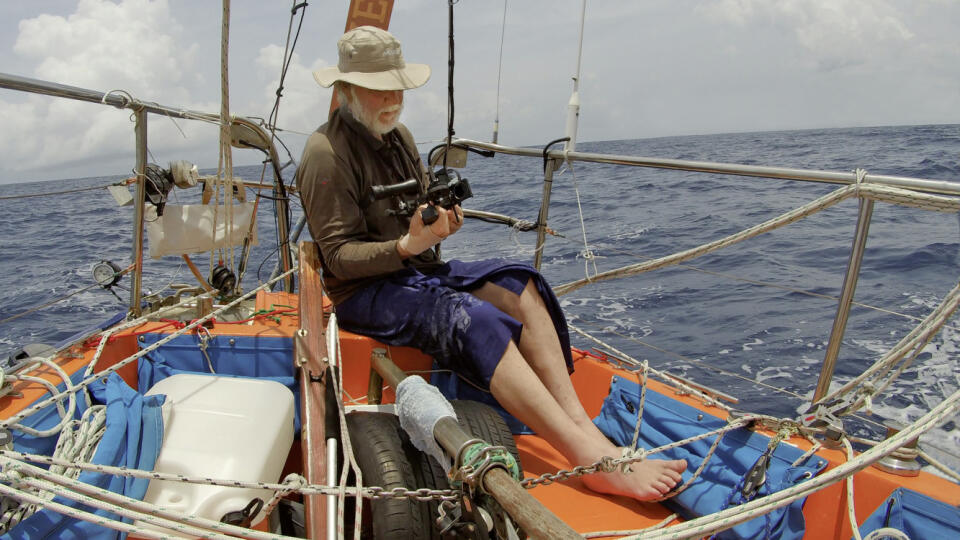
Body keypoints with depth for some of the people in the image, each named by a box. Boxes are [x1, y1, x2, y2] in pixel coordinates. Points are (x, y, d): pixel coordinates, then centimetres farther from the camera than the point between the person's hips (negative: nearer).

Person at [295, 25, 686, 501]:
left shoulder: (399, 136, 14)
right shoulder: (327, 154, -11)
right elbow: (340, 257, -15)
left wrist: (441, 223, -5)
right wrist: (406, 246, -32)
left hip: (418, 269, 8)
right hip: (364, 291, -7)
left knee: (520, 286, -18)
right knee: (473, 318, -33)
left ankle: (580, 421, -28)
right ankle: (593, 458, -41)